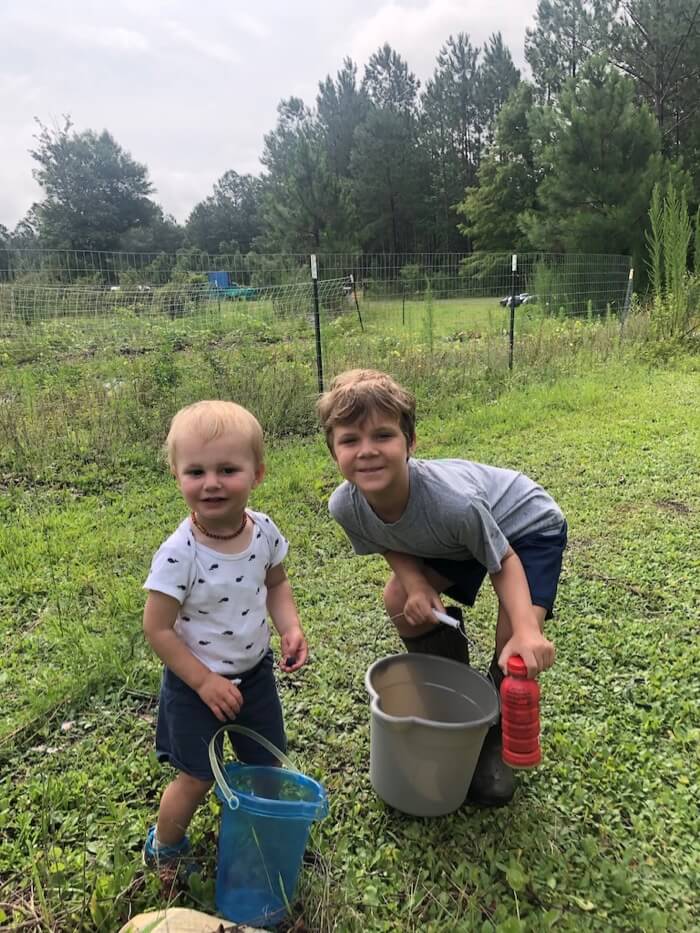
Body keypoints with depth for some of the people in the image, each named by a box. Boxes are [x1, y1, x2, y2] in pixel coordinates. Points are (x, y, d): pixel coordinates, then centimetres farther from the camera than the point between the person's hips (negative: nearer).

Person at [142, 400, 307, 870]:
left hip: (256, 671, 5)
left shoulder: (264, 530, -15)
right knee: (198, 779, 11)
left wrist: (291, 627, -14)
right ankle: (164, 849, 41)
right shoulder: (179, 555, -29)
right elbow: (158, 628, -20)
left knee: (265, 765, 19)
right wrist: (204, 681, -19)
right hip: (196, 682, -4)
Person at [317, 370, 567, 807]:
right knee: (401, 600, -4)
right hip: (453, 540, 6)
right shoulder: (346, 506, -26)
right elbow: (392, 544, -4)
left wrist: (526, 632, -41)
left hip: (527, 525, -5)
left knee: (521, 643, -21)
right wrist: (416, 584, -25)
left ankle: (494, 738, 9)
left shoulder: (452, 501, -42)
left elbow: (504, 562, -25)